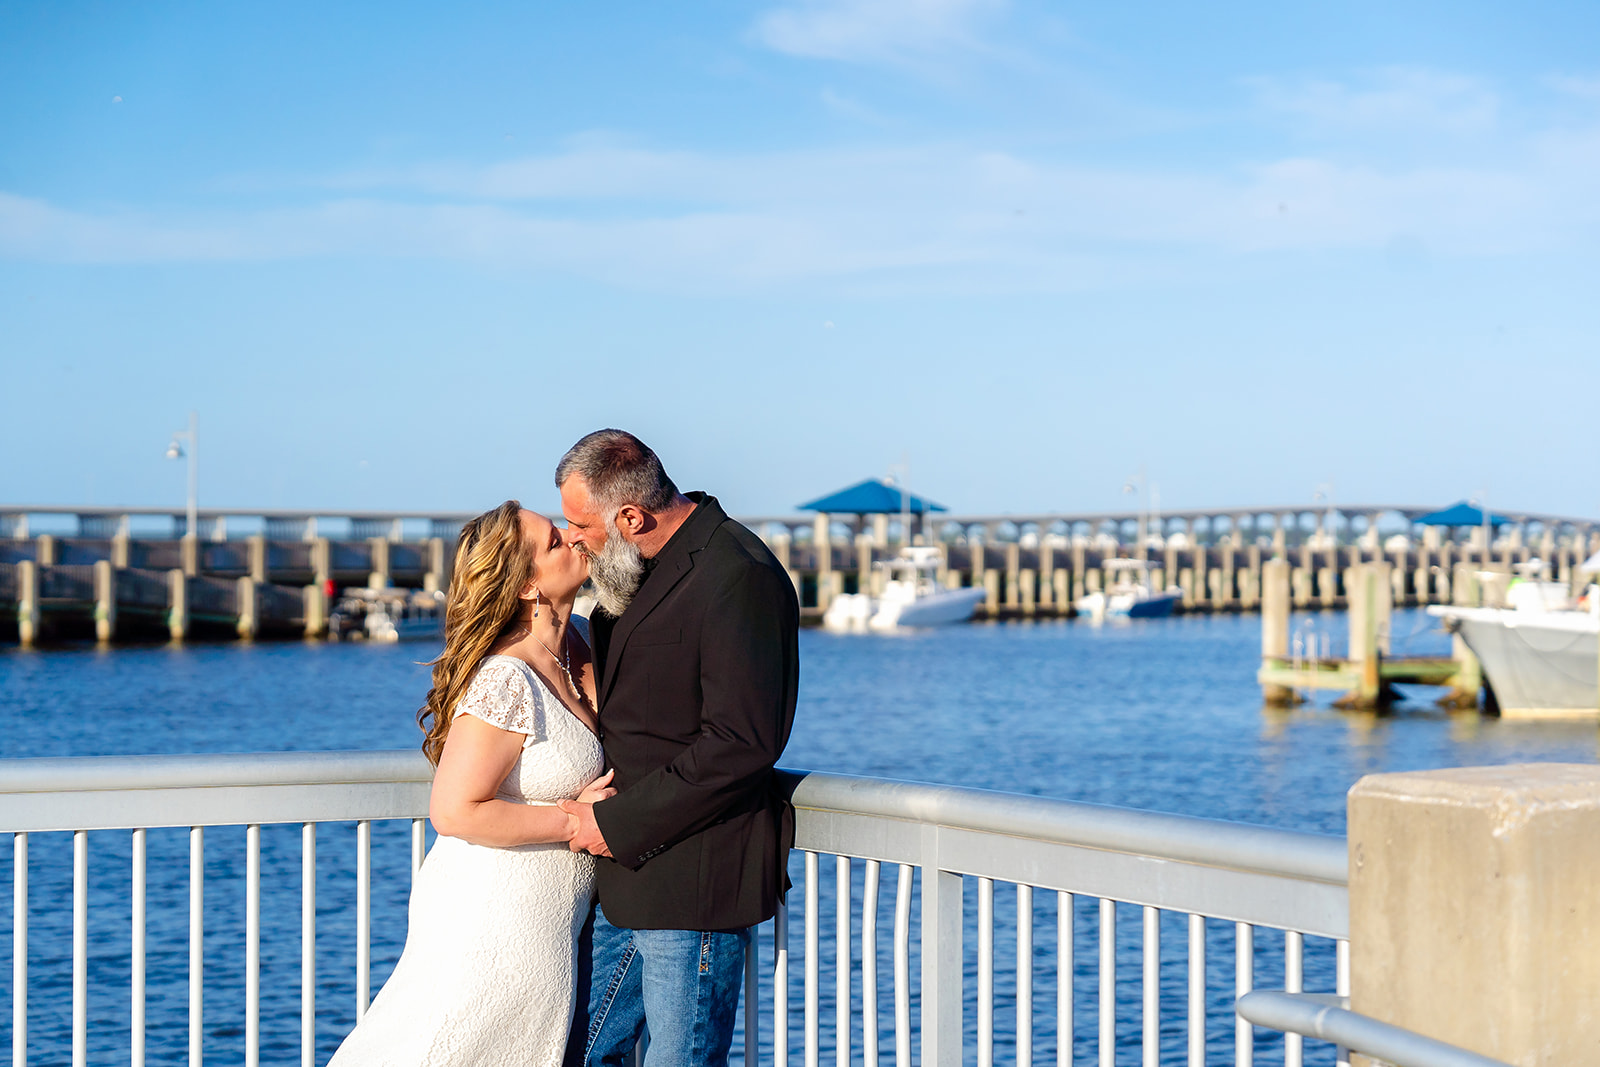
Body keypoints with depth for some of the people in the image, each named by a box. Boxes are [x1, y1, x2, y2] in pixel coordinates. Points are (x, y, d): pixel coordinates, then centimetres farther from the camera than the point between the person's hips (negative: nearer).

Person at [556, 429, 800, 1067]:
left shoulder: (739, 578, -17)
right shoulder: (639, 572, 14)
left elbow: (742, 744, -22)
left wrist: (618, 823, -17)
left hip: (695, 890, -10)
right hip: (624, 878, 10)